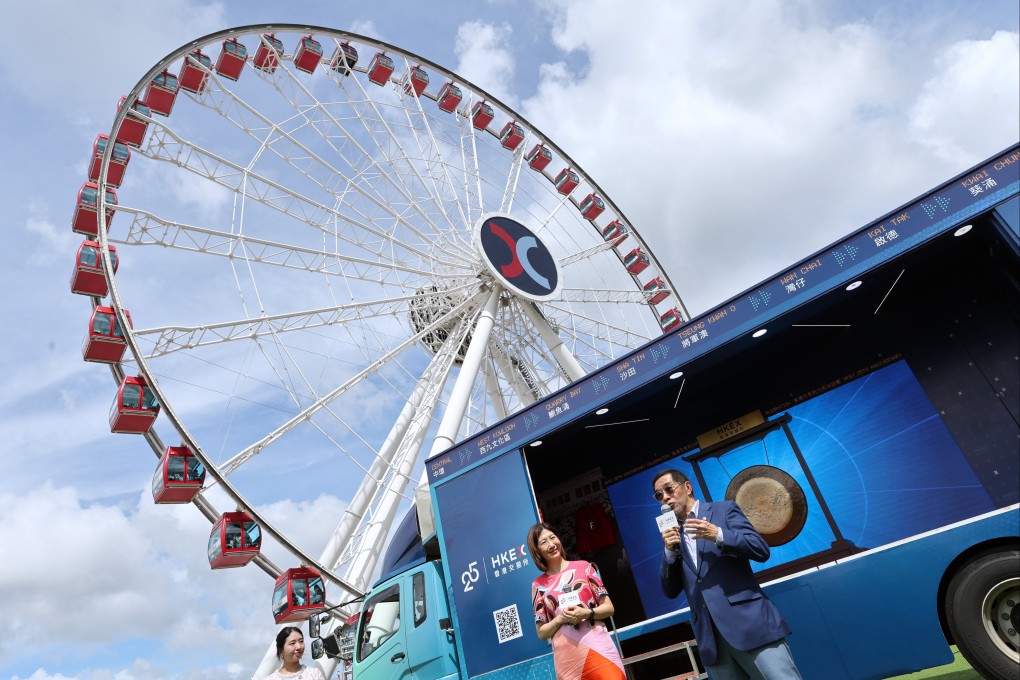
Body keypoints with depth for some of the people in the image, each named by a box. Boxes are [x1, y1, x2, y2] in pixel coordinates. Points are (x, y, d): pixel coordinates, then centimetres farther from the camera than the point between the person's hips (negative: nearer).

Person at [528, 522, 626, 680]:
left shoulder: (584, 567, 4)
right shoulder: (538, 585, 4)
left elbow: (609, 608, 7)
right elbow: (542, 633, 9)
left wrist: (586, 613, -11)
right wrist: (560, 619, -10)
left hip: (598, 647, 0)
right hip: (568, 657, 0)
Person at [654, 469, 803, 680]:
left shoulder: (724, 509, 6)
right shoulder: (671, 535, 16)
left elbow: (761, 550, -3)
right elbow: (670, 591, 11)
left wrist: (718, 535, -17)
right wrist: (670, 550, -5)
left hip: (749, 621, -4)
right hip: (711, 637, 4)